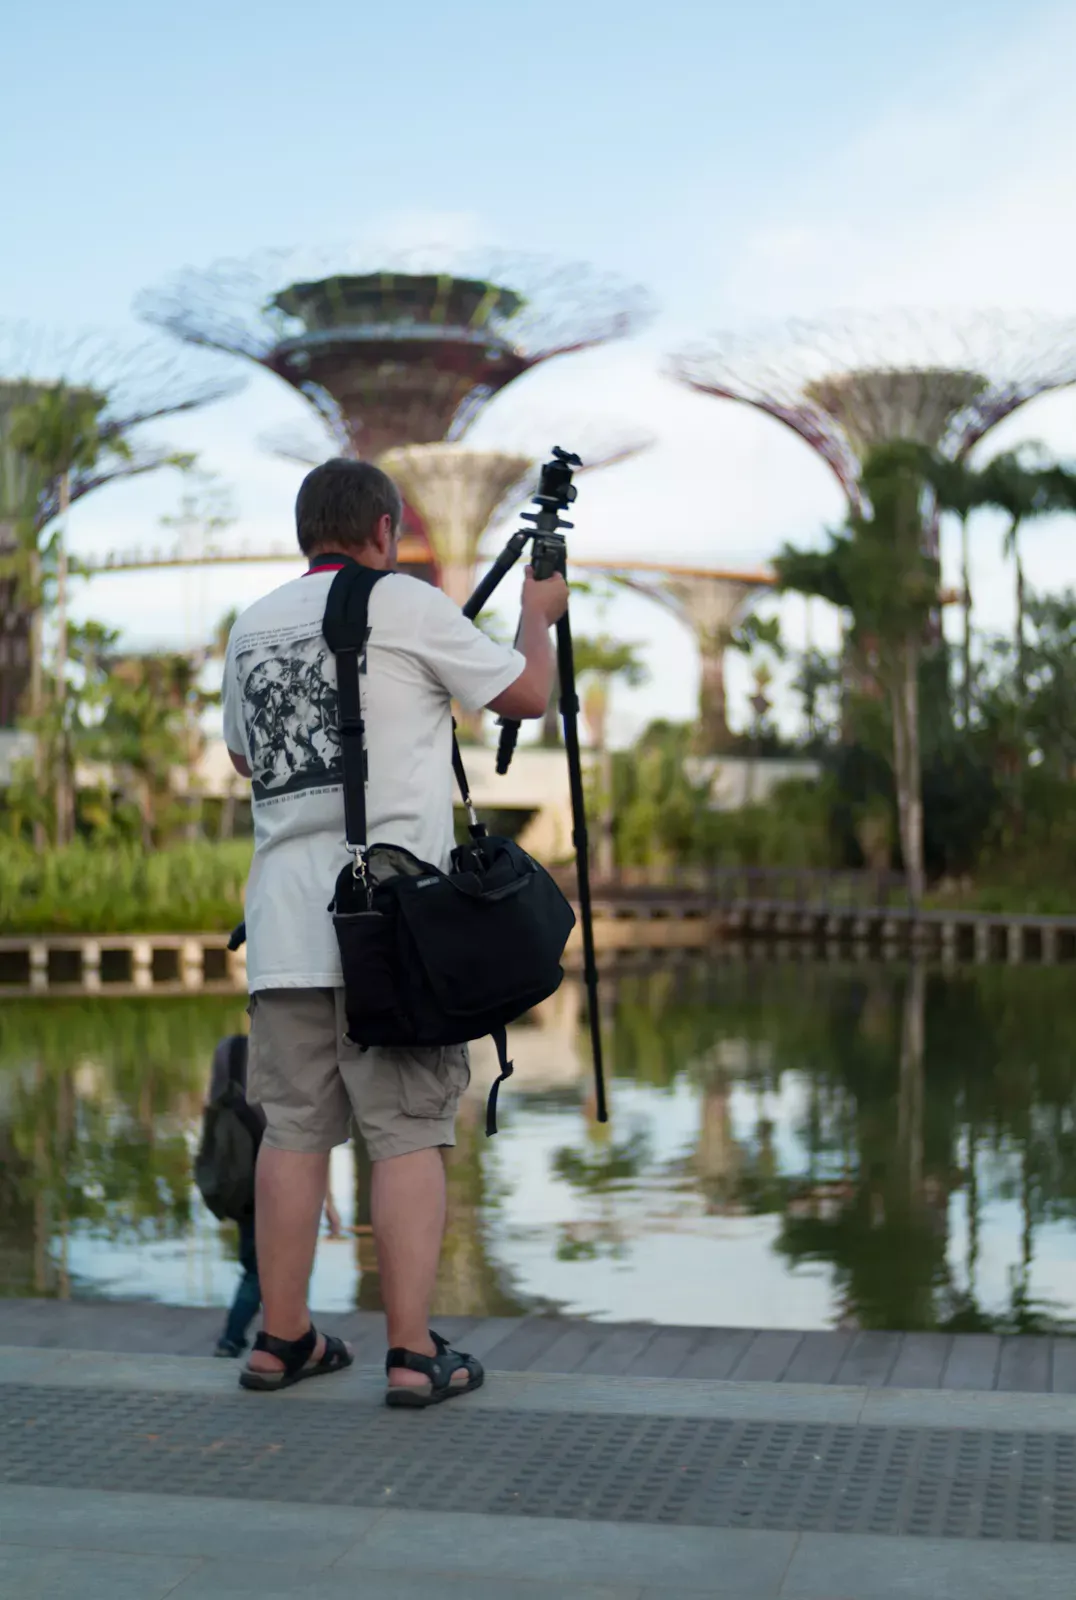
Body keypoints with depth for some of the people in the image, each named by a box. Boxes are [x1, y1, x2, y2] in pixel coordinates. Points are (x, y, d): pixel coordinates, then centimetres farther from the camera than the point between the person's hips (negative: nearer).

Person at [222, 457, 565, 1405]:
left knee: (295, 1127, 10)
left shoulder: (253, 627, 15)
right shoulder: (406, 604, -1)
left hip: (288, 917, 5)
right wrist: (540, 615, 25)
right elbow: (525, 694, 7)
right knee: (409, 1133, -2)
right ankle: (415, 1354, -2)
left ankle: (282, 1339, 15)